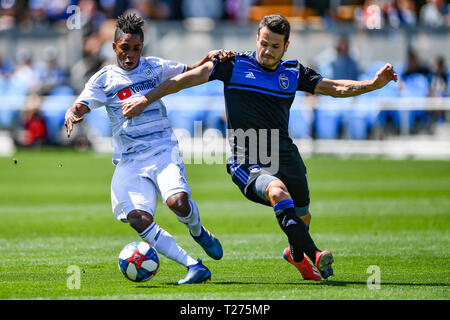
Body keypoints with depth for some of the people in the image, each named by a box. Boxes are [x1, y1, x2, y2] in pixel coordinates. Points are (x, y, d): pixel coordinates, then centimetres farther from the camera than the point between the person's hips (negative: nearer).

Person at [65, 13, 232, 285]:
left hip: (163, 151, 0)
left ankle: (198, 232, 10)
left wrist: (210, 58, -8)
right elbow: (80, 105, -3)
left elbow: (190, 73, 12)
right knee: (139, 218, -20)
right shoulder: (104, 79, 6)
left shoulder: (153, 67, 9)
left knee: (178, 201, -26)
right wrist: (71, 116, -27)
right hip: (129, 160, 0)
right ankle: (194, 266, -16)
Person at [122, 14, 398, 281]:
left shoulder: (294, 73, 10)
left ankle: (296, 254, 49)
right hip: (247, 161, -4)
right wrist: (146, 100, -3)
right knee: (278, 191, -34)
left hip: (285, 156, 4)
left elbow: (336, 88, 8)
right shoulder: (233, 65, 2)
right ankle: (314, 255, -44)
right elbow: (189, 78, 2)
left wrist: (373, 83, -8)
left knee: (303, 218, 13)